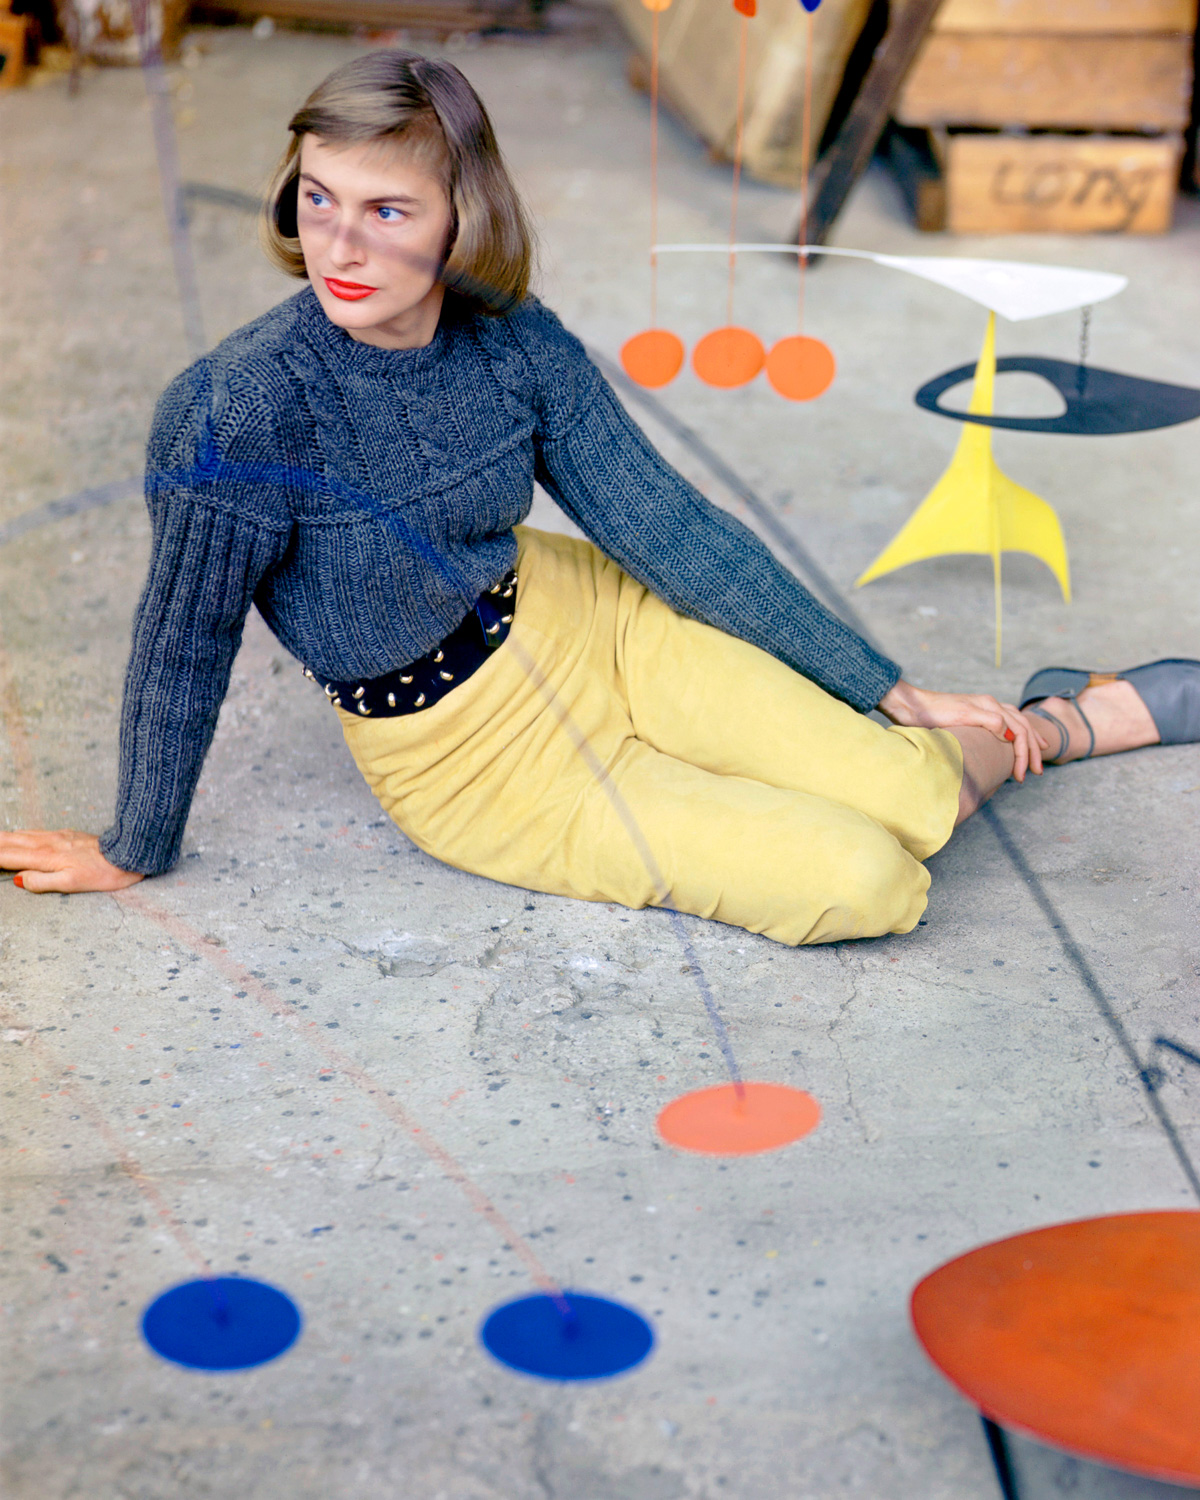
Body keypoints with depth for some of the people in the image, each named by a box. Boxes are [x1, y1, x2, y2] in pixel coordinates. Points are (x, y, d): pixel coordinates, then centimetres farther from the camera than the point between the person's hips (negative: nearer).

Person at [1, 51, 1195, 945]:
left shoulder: (517, 345, -14)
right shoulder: (241, 410, -27)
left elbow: (668, 525, -6)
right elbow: (183, 646, -15)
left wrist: (886, 689, -4)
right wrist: (134, 853, -2)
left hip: (591, 625, 4)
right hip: (472, 757, -3)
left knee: (907, 798, -13)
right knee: (862, 883, -14)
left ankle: (1054, 722, 21)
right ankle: (1043, 727, 15)